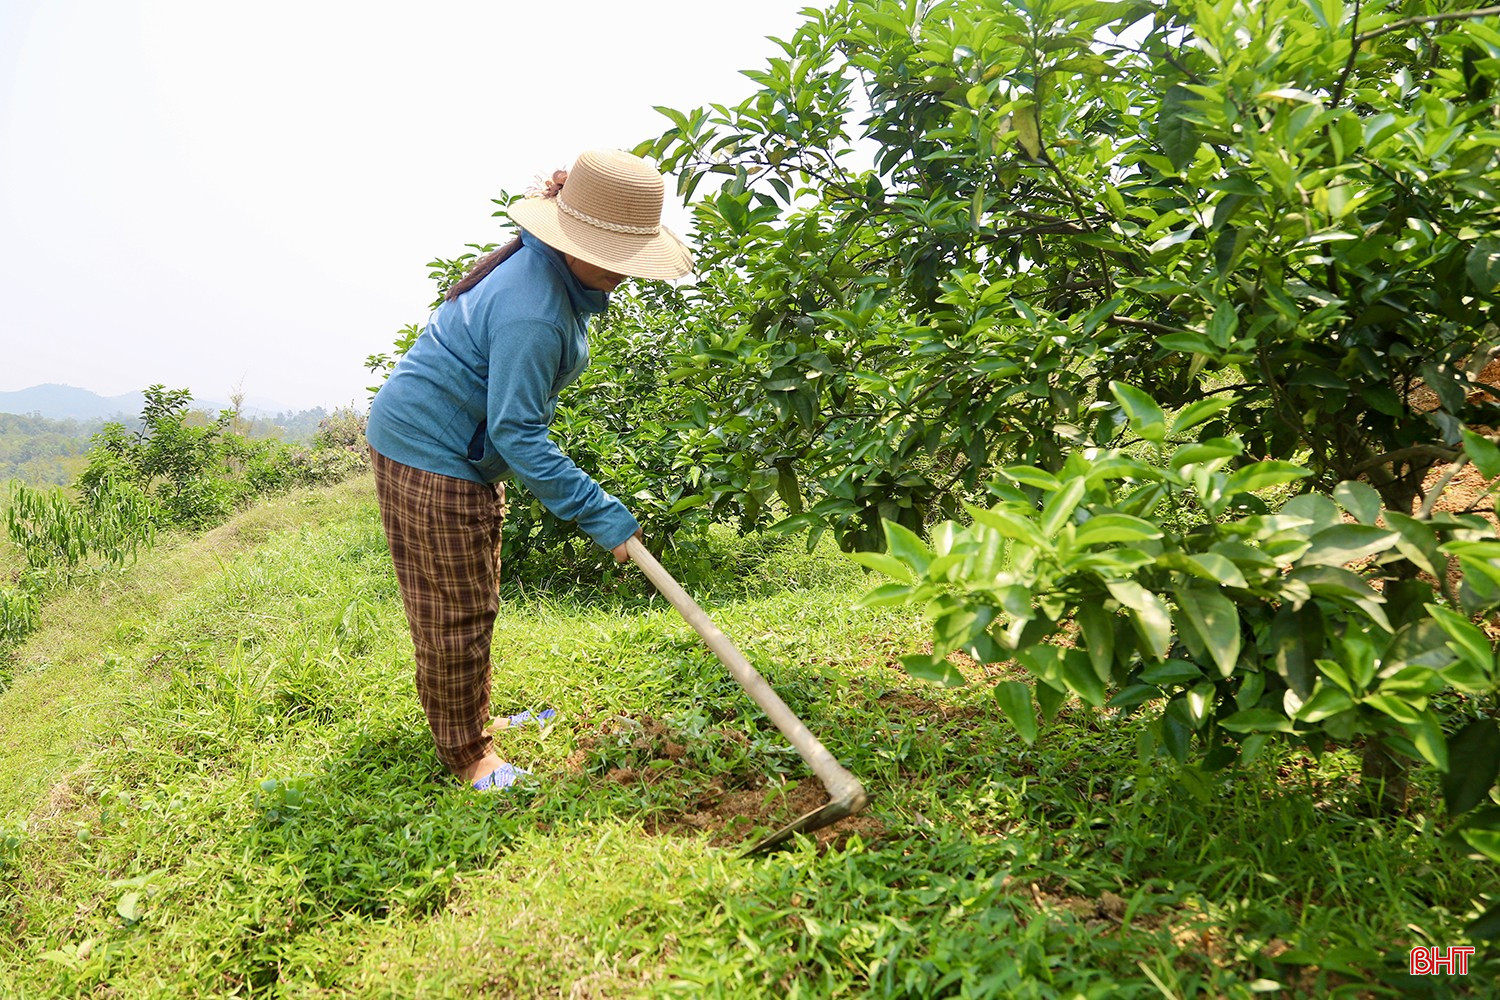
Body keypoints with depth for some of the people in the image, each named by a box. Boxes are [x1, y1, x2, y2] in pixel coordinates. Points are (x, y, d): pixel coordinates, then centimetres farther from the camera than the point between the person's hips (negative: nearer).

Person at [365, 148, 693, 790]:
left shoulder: (555, 270, 0)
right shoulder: (532, 311, -32)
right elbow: (517, 434, -31)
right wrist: (603, 516, -30)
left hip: (468, 452, 11)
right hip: (430, 452, -10)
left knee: (473, 601, 22)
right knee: (455, 611, 2)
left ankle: (473, 716, 40)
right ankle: (465, 751, 20)